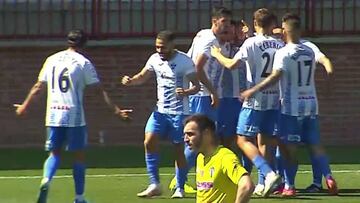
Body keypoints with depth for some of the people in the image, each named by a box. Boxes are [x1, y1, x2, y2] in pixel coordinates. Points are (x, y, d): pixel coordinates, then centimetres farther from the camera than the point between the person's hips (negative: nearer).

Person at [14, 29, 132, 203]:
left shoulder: (52, 60, 10)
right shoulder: (83, 62, -3)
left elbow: (38, 87, 17)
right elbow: (99, 91, -6)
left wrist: (25, 106, 30)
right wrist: (116, 110, -5)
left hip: (53, 115, 4)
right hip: (74, 116, -4)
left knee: (54, 153, 13)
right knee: (79, 155, 8)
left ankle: (46, 180, -17)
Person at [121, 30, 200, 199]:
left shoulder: (184, 61, -11)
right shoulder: (155, 59, 3)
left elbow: (197, 86, -9)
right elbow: (142, 77, 15)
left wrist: (186, 92, -30)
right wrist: (130, 81, -6)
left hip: (179, 112, -4)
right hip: (161, 110, 4)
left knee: (179, 150, 1)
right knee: (149, 142, -12)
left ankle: (180, 188, 14)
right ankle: (154, 185, -6)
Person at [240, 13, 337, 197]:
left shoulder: (284, 53, -12)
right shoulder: (309, 52, 7)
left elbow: (275, 76, -23)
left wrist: (253, 90, -20)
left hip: (292, 106, -5)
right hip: (311, 104, 5)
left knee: (290, 147, 0)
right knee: (315, 145, 8)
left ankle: (289, 186, 2)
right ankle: (329, 177, -5)